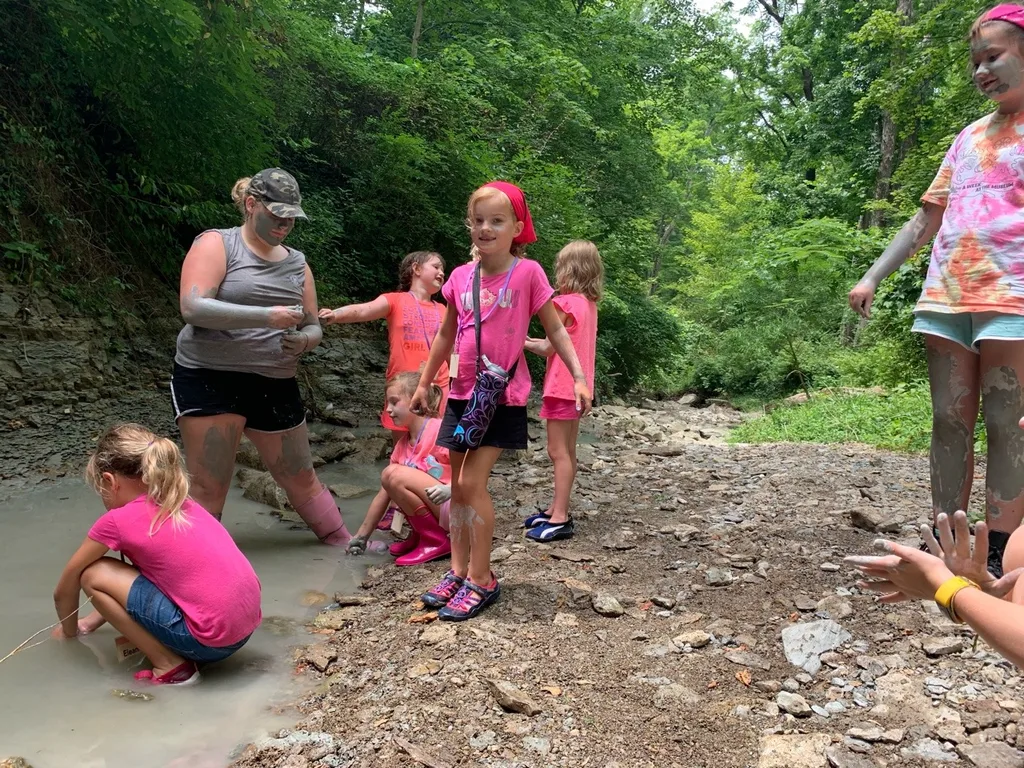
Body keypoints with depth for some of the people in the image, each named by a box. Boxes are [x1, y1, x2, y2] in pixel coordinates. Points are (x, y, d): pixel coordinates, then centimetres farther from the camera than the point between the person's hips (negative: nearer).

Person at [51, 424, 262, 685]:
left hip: (210, 639, -8)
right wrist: (89, 623, 35)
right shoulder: (181, 504, 14)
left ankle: (170, 666, 3)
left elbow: (64, 591, 11)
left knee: (93, 575, 2)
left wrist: (70, 632, 30)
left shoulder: (117, 521, -5)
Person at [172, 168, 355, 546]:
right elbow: (192, 307, -18)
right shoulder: (216, 244, -4)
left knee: (302, 480, 13)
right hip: (209, 378, -4)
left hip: (276, 385, 5)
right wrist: (266, 316, -27)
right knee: (208, 487, -6)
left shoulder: (296, 263, 12)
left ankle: (345, 545, 27)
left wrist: (302, 340, -11)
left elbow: (314, 327, 14)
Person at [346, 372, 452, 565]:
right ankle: (420, 535, 7)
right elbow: (384, 494, 10)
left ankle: (436, 541, -10)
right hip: (439, 513, 8)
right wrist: (361, 536, 10)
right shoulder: (403, 444, 10)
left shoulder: (440, 430, -13)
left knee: (395, 475, -20)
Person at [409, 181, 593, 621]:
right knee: (458, 485, 8)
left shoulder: (527, 273, -8)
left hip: (503, 395, -5)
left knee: (472, 482, -10)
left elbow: (554, 329, -2)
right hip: (463, 392, 5)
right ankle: (459, 570, 21)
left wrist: (579, 376, -11)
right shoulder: (462, 276, 4)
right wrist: (424, 383, 20)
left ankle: (482, 580, 3)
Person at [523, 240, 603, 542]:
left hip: (562, 385, -9)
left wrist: (524, 343, 6)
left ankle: (560, 520, -3)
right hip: (580, 385, 9)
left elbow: (549, 349, -10)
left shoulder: (564, 303, -15)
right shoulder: (589, 303, 11)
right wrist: (535, 341, 12)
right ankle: (557, 509, 23)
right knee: (567, 451, 13)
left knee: (558, 452, -5)